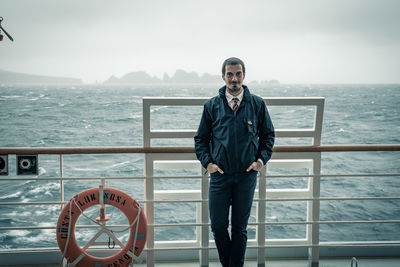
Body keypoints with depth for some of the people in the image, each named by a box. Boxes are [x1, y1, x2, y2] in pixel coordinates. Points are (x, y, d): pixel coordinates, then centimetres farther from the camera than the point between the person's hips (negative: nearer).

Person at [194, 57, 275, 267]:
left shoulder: (257, 104, 3)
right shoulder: (212, 105, 3)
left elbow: (268, 135, 11)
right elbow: (200, 138, 9)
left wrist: (261, 159, -3)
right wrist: (207, 162, -5)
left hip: (247, 174, 0)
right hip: (219, 174, 0)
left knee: (240, 227, 8)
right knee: (218, 226, 3)